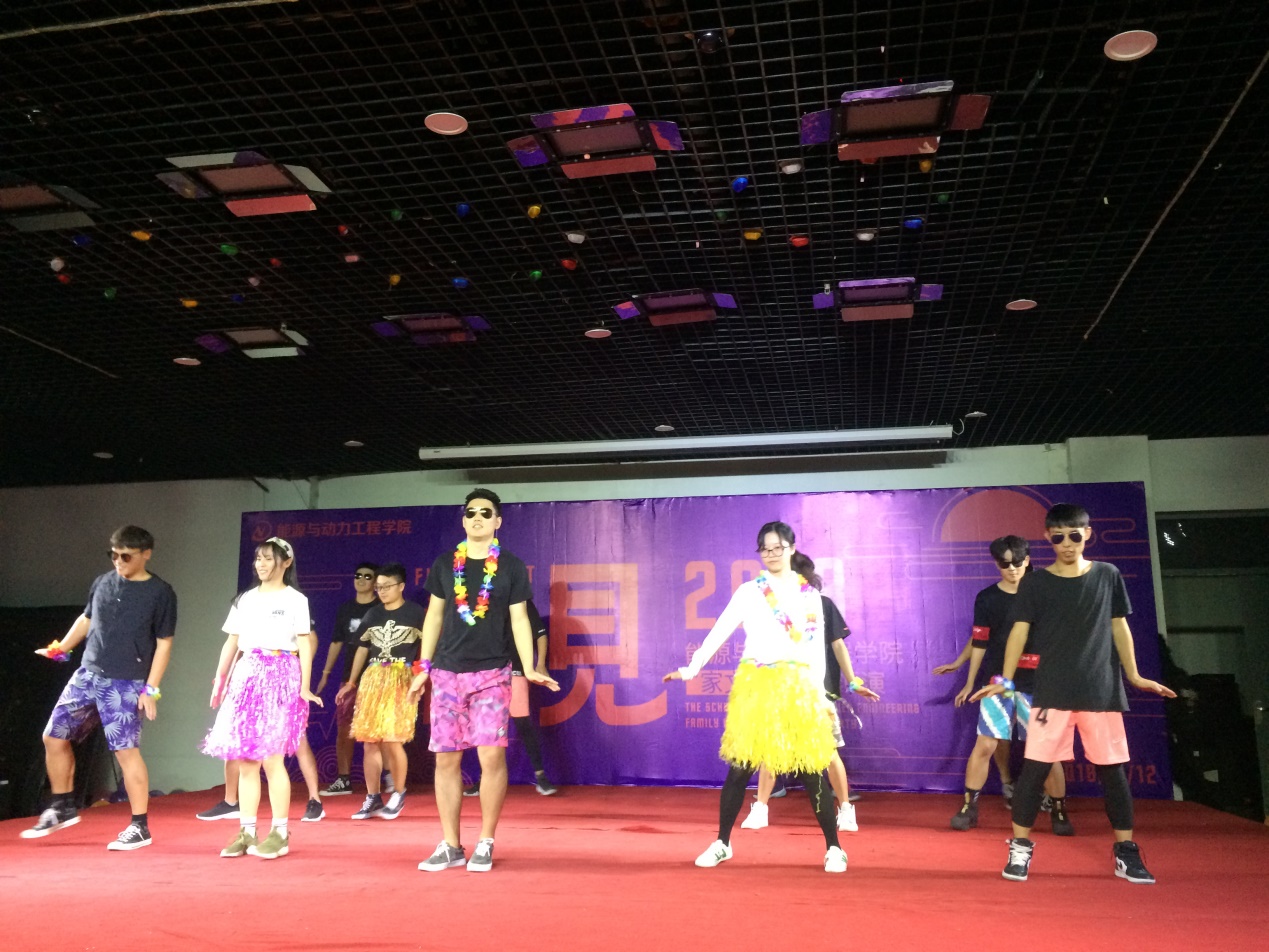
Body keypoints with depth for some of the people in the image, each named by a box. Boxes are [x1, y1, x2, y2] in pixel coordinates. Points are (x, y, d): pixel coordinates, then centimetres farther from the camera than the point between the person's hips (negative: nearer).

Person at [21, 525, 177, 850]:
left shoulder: (160, 593, -6)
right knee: (54, 736, 8)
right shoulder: (102, 583, 7)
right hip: (86, 675, 6)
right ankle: (63, 807, 28)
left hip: (126, 685, -6)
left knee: (126, 750, -7)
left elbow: (163, 643, -6)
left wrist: (151, 689, -10)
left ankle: (140, 827, 4)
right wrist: (62, 647, 11)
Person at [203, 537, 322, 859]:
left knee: (271, 758, -8)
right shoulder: (245, 600, 15)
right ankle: (247, 833, 11)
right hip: (246, 676, 5)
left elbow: (305, 645, -3)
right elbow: (231, 643, 16)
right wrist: (220, 680, 11)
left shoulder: (295, 600, 2)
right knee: (245, 760, 4)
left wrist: (305, 686, -10)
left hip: (280, 677, -5)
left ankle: (280, 833, 0)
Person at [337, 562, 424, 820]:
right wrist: (351, 682, 18)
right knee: (369, 741, 3)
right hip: (372, 679, 5)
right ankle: (372, 798, 13)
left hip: (401, 680, -5)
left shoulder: (416, 613, -2)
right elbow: (362, 648, 19)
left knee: (392, 740, -9)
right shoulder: (372, 614, 13)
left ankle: (398, 794, 10)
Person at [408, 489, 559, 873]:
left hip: (492, 673, -2)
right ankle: (450, 845, 15)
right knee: (446, 757, 3)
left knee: (492, 755, -9)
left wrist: (529, 668, -10)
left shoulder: (511, 567, 2)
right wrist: (424, 666, 9)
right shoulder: (444, 564, 8)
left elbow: (519, 619, 1)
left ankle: (485, 844, 6)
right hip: (447, 672, 3)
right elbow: (434, 616, 13)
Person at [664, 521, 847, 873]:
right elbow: (720, 631, -3)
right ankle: (722, 843, 16)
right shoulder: (749, 591, 3)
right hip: (756, 686, -1)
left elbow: (818, 646, 10)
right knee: (740, 767, 2)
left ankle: (833, 848, 14)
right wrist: (692, 667, -11)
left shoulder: (810, 593, 9)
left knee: (811, 770, 0)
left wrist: (819, 692, 5)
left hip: (799, 688, 1)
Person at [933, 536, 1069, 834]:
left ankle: (1059, 812, 15)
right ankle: (969, 807, 9)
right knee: (985, 744, -1)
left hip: (1035, 683, 0)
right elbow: (979, 643, 6)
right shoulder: (987, 598, 2)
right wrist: (969, 682, 6)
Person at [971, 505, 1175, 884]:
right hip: (1052, 692, -2)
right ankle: (1020, 849, 7)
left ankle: (1127, 852, 21)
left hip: (1103, 690, 2)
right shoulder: (1034, 584, 1)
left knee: (1112, 769, 8)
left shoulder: (1108, 576, 6)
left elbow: (1119, 627, 12)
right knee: (1035, 767, -4)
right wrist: (1006, 680, -11)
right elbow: (1020, 631, -3)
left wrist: (1133, 675, 10)